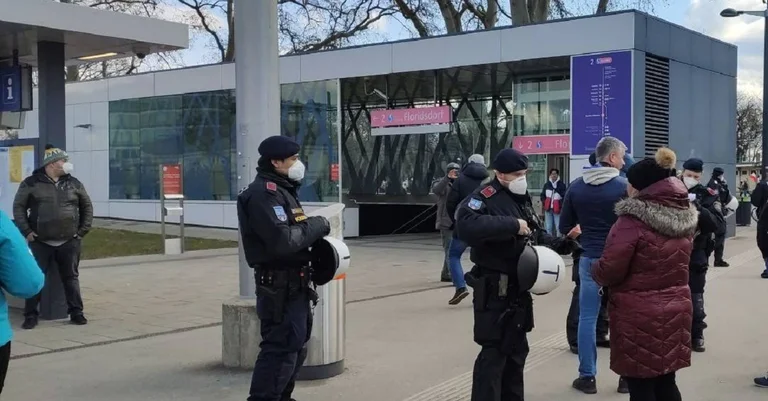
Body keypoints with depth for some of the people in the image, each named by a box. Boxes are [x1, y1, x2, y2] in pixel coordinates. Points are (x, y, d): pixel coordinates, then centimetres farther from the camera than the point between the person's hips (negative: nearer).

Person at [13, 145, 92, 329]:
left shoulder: (74, 183, 7)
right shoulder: (31, 183, -1)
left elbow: (87, 206, 14)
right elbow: (18, 207, 2)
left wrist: (83, 230, 6)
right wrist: (26, 231, -6)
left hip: (69, 242, 2)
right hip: (40, 242, -2)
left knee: (71, 277, 7)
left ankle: (76, 312, 16)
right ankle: (30, 315, 9)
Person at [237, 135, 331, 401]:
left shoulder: (281, 190, 16)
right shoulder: (263, 193, -18)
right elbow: (282, 241, -28)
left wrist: (315, 229, -2)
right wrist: (317, 225, -16)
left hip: (294, 283, 11)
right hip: (280, 285, -11)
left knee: (296, 346, 20)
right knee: (281, 348, -9)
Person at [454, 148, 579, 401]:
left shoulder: (522, 198, 13)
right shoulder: (484, 198, -17)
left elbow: (537, 236, 19)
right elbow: (466, 225, -36)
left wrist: (562, 244, 1)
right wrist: (511, 225, -34)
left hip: (519, 288, 9)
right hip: (494, 290, -9)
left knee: (517, 350, 20)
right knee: (494, 353, -6)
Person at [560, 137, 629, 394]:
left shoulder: (576, 187, -1)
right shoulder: (624, 186, -12)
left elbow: (565, 227, 5)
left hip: (590, 259, 2)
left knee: (587, 318, 8)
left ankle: (587, 377, 12)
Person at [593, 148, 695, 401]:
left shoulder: (633, 220, -18)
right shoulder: (685, 217, 5)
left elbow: (609, 271, -16)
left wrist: (596, 270, 4)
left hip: (639, 316, -7)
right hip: (675, 311, 7)